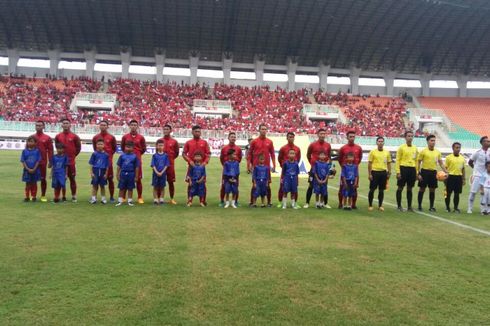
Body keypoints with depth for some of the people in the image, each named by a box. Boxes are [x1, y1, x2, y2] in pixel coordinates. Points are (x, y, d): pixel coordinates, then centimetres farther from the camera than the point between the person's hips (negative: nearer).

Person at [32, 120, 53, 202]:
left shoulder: (47, 138, 0)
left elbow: (50, 150, -2)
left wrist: (50, 161, -6)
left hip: (43, 162, -2)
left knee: (43, 179, 3)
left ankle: (43, 196, 13)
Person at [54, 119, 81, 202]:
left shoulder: (74, 136, -2)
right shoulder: (58, 136, 5)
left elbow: (78, 147, 5)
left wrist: (73, 155, 3)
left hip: (71, 161, -2)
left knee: (72, 179, 3)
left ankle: (74, 196, 10)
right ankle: (63, 197, 14)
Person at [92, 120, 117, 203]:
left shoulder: (111, 137, 1)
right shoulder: (95, 137, 7)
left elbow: (115, 148, 10)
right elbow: (95, 148, 19)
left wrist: (109, 155, 5)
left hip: (108, 161, -2)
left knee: (110, 179, 2)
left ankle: (111, 197, 10)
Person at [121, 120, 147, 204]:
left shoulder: (141, 137, 3)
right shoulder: (125, 137, 4)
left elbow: (144, 149, 9)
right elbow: (122, 147, 14)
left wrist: (137, 154, 4)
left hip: (137, 160, -1)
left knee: (138, 179, 1)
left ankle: (140, 198, 9)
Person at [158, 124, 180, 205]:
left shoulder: (174, 141, 2)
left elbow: (176, 153, 8)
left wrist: (170, 158, 3)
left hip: (170, 164, -1)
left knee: (171, 182, 3)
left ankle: (172, 199, 13)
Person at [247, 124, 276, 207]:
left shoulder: (270, 142, 6)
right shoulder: (254, 141, 1)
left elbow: (272, 154, 9)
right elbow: (249, 154, 3)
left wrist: (274, 165, 3)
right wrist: (248, 165, -2)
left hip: (267, 166, 2)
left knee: (267, 185, 5)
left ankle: (269, 202, 13)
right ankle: (252, 202, 11)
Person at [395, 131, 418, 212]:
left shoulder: (415, 148, 12)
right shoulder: (401, 147, -3)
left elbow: (416, 160, 16)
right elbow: (397, 160, -6)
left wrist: (416, 172, 12)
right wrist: (398, 172, -13)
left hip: (412, 169, 5)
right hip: (403, 168, -4)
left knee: (410, 188, 9)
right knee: (400, 188, 1)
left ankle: (409, 206, 16)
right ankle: (399, 206, 11)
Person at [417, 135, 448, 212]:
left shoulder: (437, 152, 9)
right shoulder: (423, 151, -5)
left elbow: (441, 163, 12)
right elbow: (418, 162, -5)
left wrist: (445, 172, -1)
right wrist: (418, 173, -12)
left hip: (433, 172, 4)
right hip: (425, 171, -4)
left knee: (432, 190, 6)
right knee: (422, 189, 1)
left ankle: (431, 206, 14)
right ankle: (419, 206, 10)